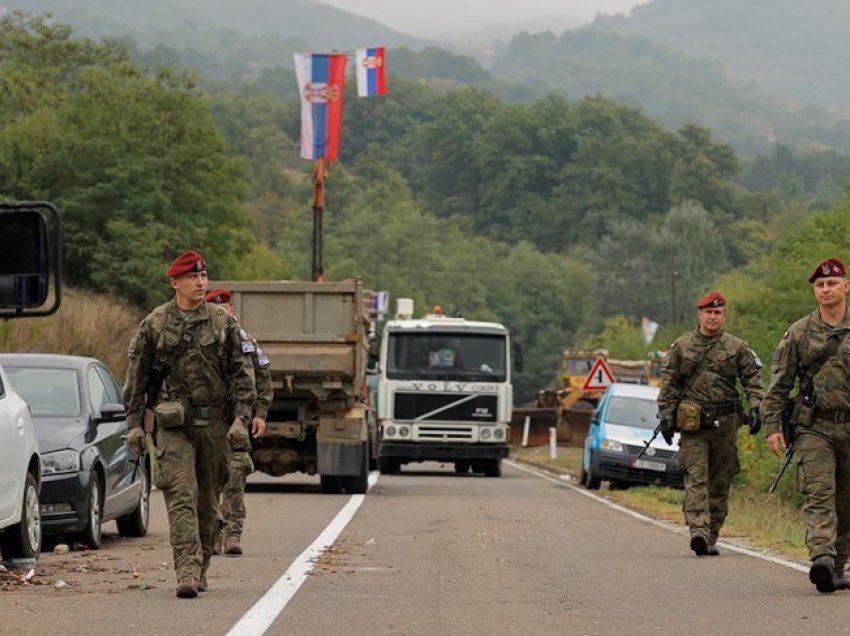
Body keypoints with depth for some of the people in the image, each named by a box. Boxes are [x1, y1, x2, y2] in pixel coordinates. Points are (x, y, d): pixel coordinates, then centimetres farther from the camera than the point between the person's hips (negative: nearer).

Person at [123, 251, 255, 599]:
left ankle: (201, 567, 22)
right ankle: (187, 572, -21)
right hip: (174, 425, -2)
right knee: (181, 498, -13)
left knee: (208, 501, 9)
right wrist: (134, 423, 2)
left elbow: (242, 373, 5)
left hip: (215, 424, 2)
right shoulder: (154, 325, 2)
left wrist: (241, 418, -4)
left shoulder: (223, 322, 5)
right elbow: (136, 377, 7)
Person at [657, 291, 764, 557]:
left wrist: (755, 409, -10)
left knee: (720, 483, 5)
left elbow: (752, 380, 5)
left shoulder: (737, 348, 7)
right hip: (692, 423, -2)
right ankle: (698, 530, -26)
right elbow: (668, 384, 8)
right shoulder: (681, 347, 6)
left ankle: (711, 537, 12)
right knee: (696, 478, -13)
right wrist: (666, 417, 1)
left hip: (725, 424, 2)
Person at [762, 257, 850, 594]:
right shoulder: (798, 334, 4)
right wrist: (772, 426, -3)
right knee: (819, 496, -15)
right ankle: (822, 560, -29)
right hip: (814, 428, -2)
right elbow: (778, 385, 5)